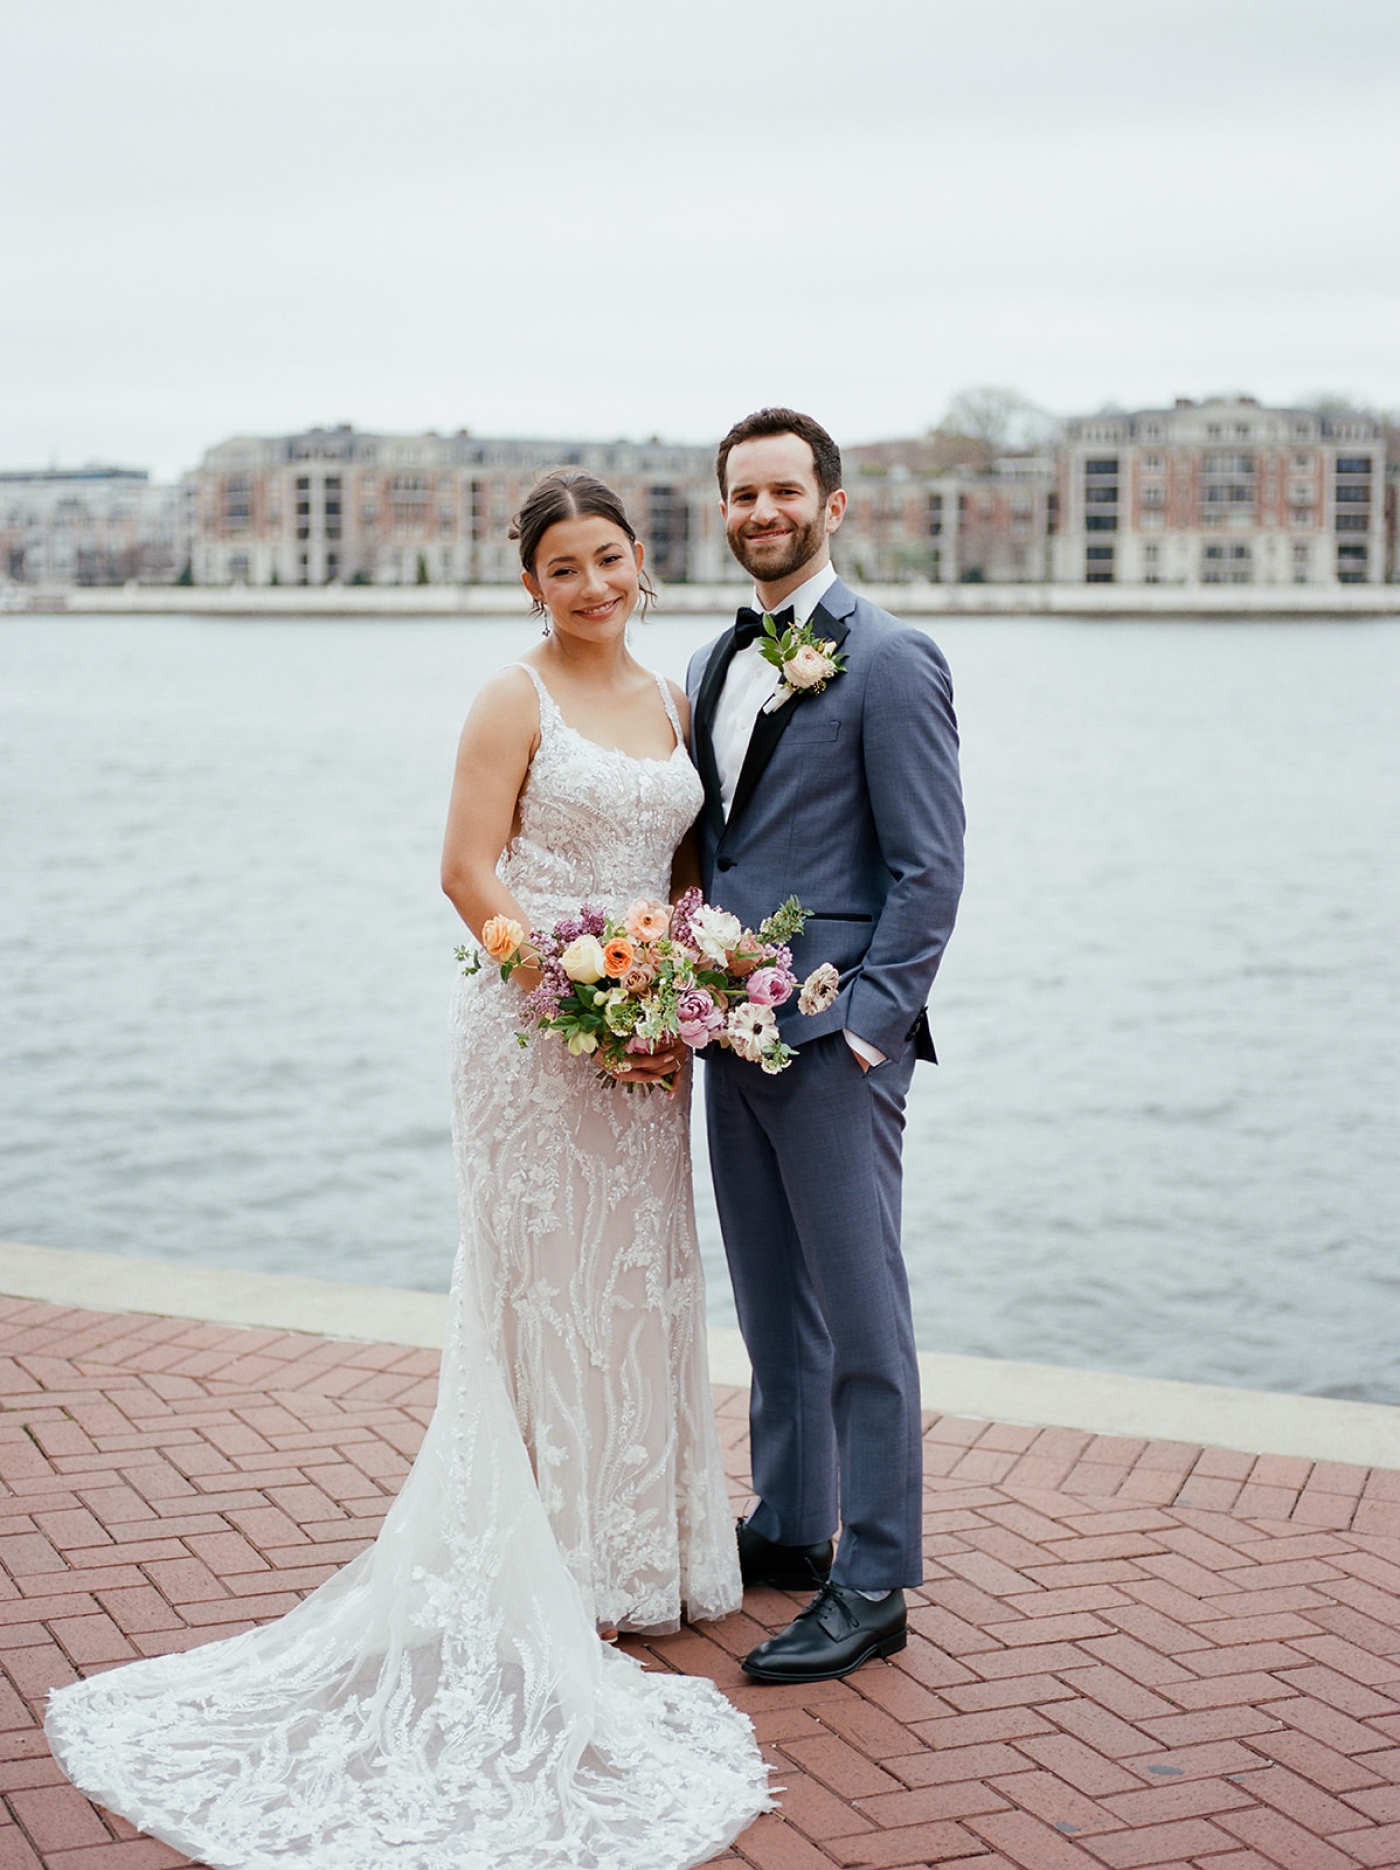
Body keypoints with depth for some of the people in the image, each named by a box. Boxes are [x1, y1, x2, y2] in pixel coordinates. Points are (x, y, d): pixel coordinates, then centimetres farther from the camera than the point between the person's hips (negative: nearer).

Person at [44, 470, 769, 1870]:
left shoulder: (669, 701, 12)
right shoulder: (514, 700, -8)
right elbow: (468, 872, -13)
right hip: (531, 1022, -7)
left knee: (635, 1278, 12)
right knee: (543, 1282, 1)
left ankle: (633, 1549, 25)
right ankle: (549, 1564, 12)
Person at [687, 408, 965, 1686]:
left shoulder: (889, 661, -9)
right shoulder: (718, 666, 15)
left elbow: (930, 869, -11)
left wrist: (864, 1023, -16)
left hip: (834, 1037, -8)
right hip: (733, 1029, 8)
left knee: (860, 1315, -2)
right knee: (773, 1305, 16)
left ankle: (873, 1586, 6)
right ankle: (790, 1527, 30)